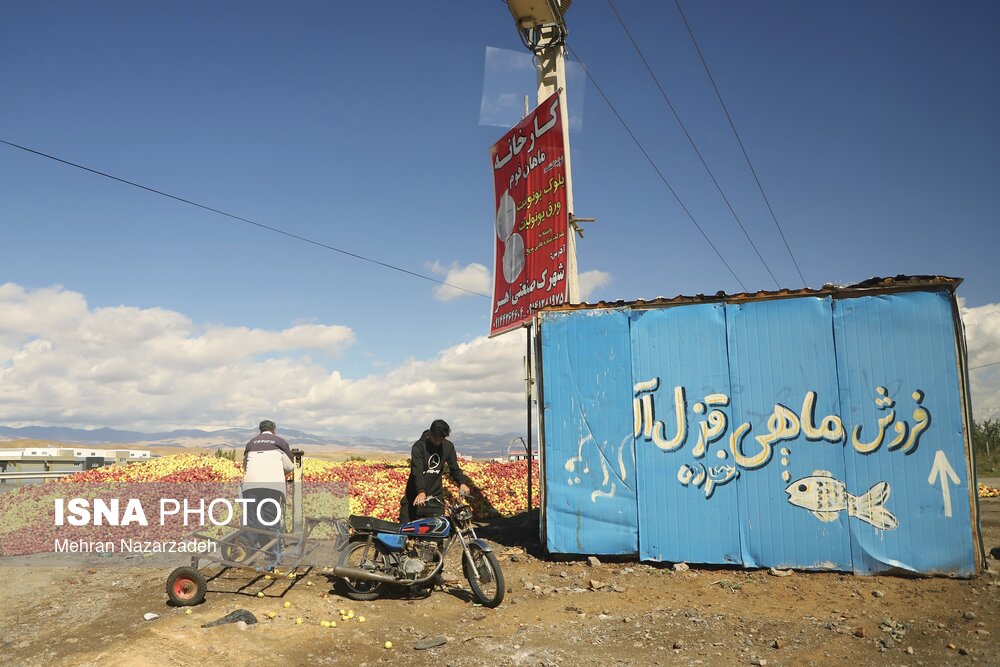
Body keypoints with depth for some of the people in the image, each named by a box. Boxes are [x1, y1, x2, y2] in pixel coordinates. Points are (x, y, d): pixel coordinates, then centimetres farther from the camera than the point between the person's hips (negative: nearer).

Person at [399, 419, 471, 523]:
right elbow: (417, 471, -24)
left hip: (435, 496, 3)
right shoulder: (419, 447, -14)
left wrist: (462, 482, -18)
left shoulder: (448, 447, 1)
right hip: (416, 496, -3)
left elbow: (454, 468, 3)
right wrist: (421, 492, -40)